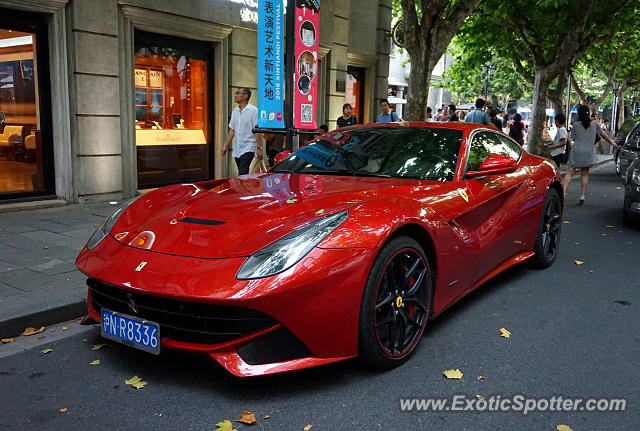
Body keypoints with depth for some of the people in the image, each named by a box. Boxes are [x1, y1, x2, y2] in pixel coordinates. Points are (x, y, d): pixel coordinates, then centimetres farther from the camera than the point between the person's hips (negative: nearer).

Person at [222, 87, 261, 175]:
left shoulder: (253, 111, -7)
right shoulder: (235, 111, 14)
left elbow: (257, 131, -11)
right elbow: (232, 130, 18)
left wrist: (259, 148, -16)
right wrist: (225, 146, 14)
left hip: (248, 148, -7)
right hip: (236, 149, 7)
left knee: (243, 173, -18)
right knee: (241, 174, 10)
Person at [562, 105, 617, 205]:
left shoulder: (576, 125, -2)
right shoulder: (594, 124, 3)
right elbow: (603, 134, 17)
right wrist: (611, 142, 32)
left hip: (576, 151, -2)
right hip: (589, 153, 2)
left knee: (570, 173, -1)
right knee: (584, 174, 9)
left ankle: (563, 192, -14)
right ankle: (582, 196, 7)